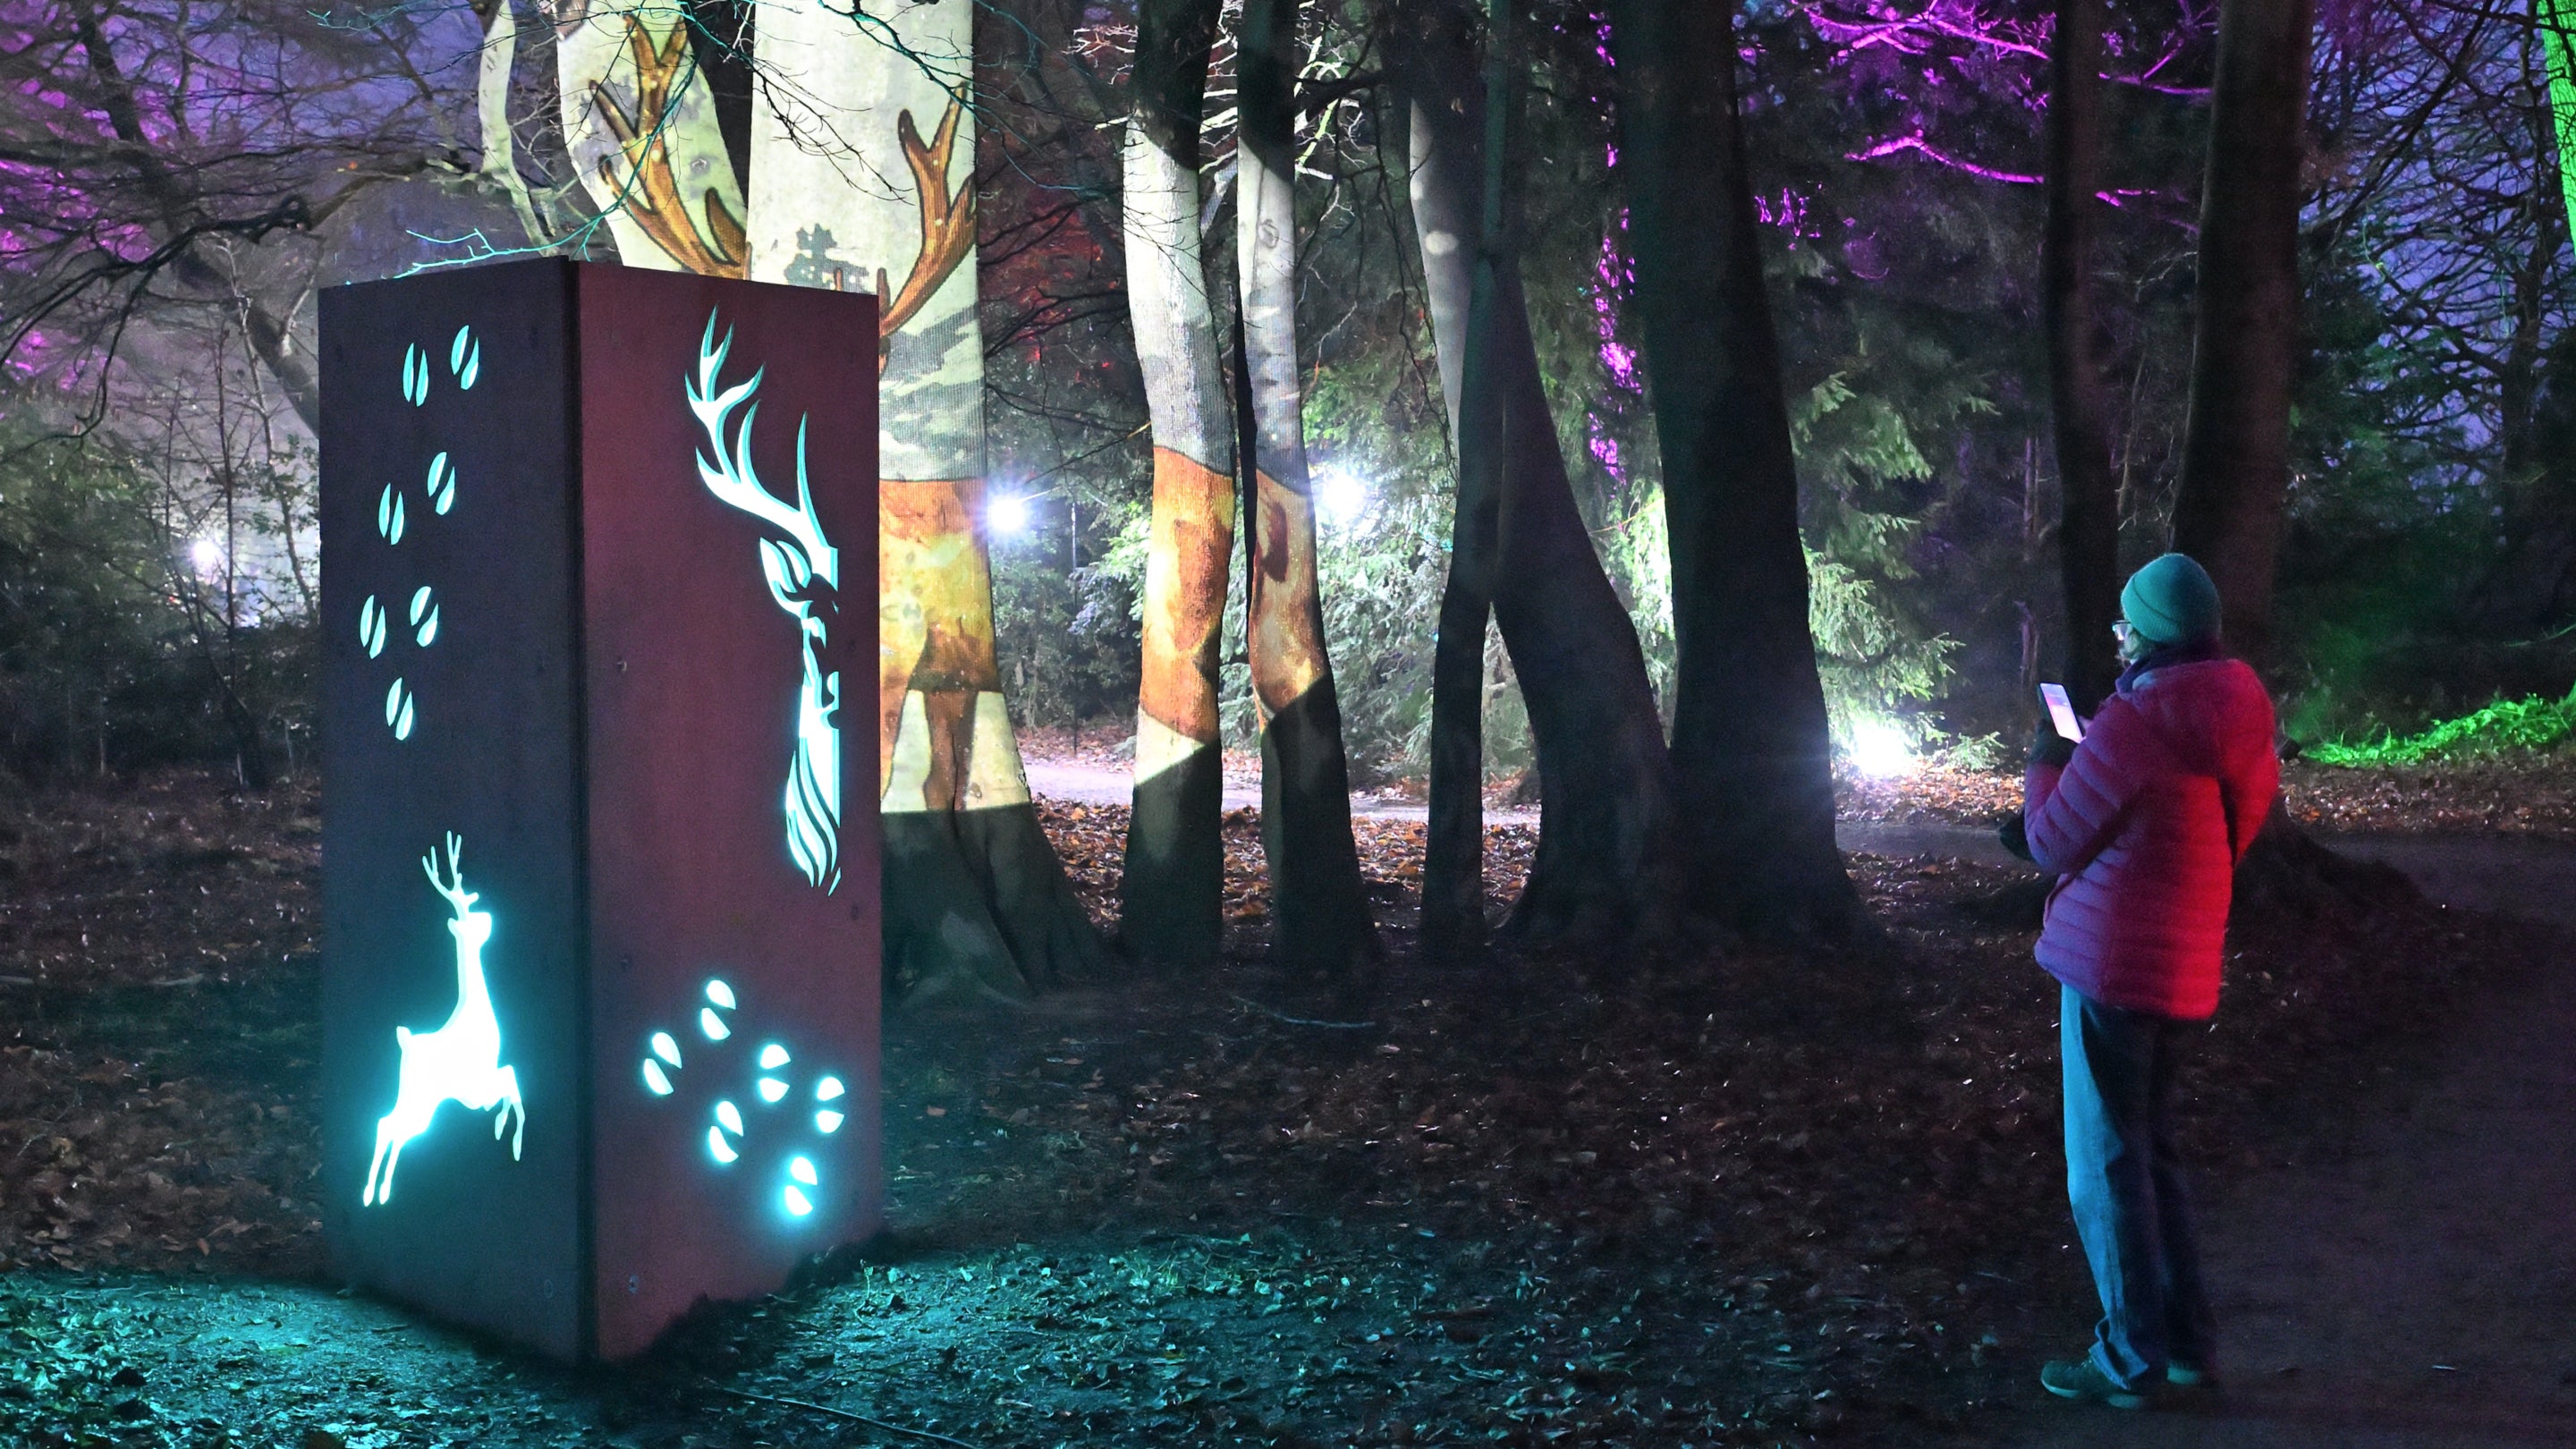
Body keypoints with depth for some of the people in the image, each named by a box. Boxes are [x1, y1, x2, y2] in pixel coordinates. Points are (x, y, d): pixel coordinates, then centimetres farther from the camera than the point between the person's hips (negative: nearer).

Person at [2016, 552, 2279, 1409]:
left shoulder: (2133, 722, -18)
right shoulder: (2239, 721, 6)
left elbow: (2054, 844, -10)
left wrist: (2045, 764, 8)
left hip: (2111, 966, -8)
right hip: (2186, 973, 8)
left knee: (2106, 1168, 3)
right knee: (2149, 1150, 20)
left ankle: (2133, 1362, 9)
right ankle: (2187, 1342, 25)